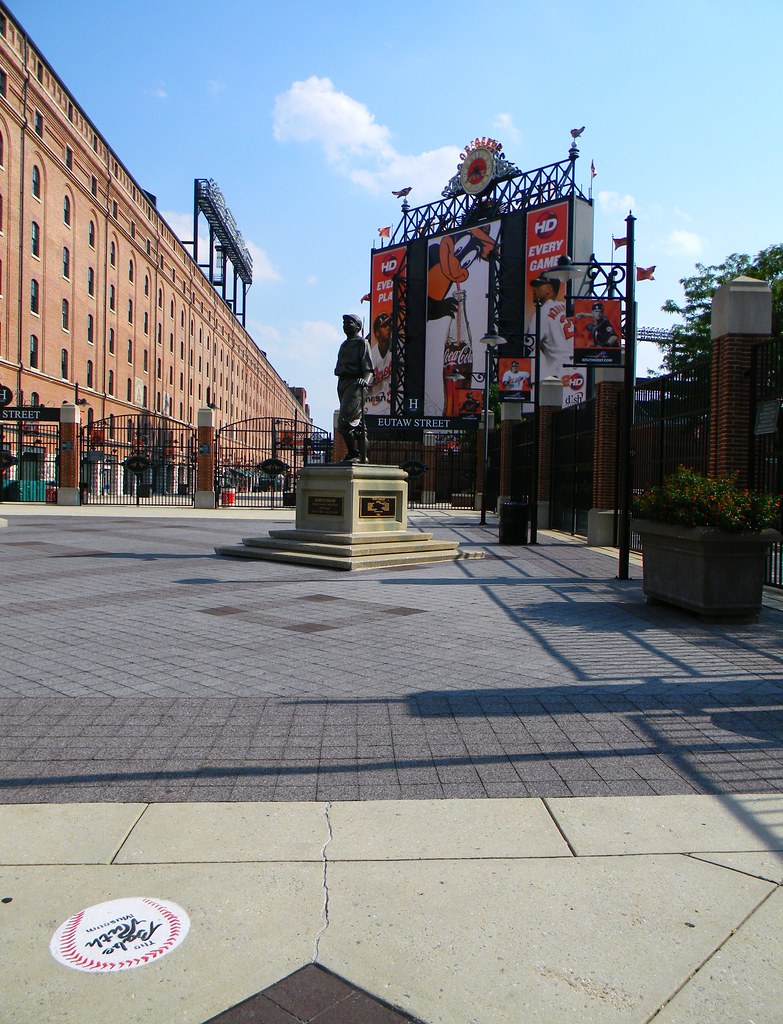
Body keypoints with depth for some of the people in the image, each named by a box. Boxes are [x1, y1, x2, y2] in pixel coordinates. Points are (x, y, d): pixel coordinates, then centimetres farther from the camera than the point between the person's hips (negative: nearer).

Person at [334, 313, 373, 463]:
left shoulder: (361, 343, -1)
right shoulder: (344, 345, 24)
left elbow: (368, 367, -11)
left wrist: (365, 380, -28)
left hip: (355, 383, -8)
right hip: (342, 383, 8)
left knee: (344, 422, -19)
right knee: (357, 424, 9)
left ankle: (353, 454, -11)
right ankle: (363, 456, 11)